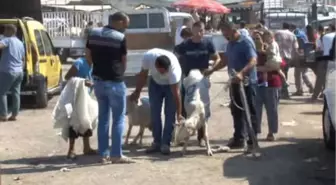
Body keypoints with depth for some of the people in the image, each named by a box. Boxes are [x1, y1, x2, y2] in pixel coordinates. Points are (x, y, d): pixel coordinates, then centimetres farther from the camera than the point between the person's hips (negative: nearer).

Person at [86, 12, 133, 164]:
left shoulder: (93, 34, 4)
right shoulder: (120, 38, -12)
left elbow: (88, 56, 9)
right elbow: (123, 61, -3)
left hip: (98, 80, 6)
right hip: (114, 82, -6)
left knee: (103, 117, 13)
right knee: (118, 119, 2)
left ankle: (103, 154, 15)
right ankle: (116, 155, 3)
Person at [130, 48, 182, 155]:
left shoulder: (174, 68, -41)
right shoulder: (148, 57, -34)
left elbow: (176, 93, -35)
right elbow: (143, 75, -13)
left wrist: (179, 114, -33)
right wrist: (137, 92, -3)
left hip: (171, 84, -3)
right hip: (155, 83, 3)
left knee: (170, 114, -9)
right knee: (154, 113, 1)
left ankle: (166, 144, -2)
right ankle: (157, 142, 10)